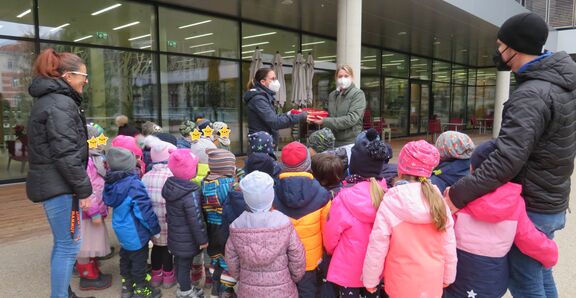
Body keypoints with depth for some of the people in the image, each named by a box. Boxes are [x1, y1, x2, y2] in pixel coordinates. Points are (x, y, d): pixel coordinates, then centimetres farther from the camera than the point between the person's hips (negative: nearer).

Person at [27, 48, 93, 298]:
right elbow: (66, 154, -23)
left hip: (52, 183, 11)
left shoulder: (49, 100, 16)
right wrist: (84, 189, -17)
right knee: (69, 245, -2)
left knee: (63, 243, 19)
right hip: (59, 185, -11)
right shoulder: (61, 104, -17)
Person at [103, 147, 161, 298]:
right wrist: (156, 229, -13)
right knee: (139, 260, 8)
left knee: (126, 256, 23)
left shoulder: (112, 183, -5)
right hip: (135, 232, -8)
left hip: (121, 230, 8)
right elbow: (145, 210, -25)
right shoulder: (133, 185, -29)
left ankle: (127, 285, 38)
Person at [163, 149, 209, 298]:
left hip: (175, 235, 8)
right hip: (187, 239, -8)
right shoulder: (191, 192, -30)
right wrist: (203, 239, -14)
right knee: (185, 264, 10)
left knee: (180, 262, 22)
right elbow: (195, 220, -25)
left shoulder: (170, 184, -4)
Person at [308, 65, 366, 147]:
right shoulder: (332, 95, 12)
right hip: (332, 142, 5)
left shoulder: (358, 94, -6)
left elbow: (351, 119, -17)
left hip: (350, 143, -5)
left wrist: (324, 121, -19)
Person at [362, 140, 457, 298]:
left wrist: (370, 280, -2)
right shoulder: (438, 200, -9)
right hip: (433, 282, 3)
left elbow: (377, 246, -15)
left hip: (402, 284, -3)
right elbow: (449, 245, -1)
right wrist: (448, 276, 15)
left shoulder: (390, 202, -19)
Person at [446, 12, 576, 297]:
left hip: (531, 209, -9)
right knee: (540, 274, 24)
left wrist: (457, 194, -28)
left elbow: (506, 162, -33)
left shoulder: (531, 95, -25)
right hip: (551, 202, 9)